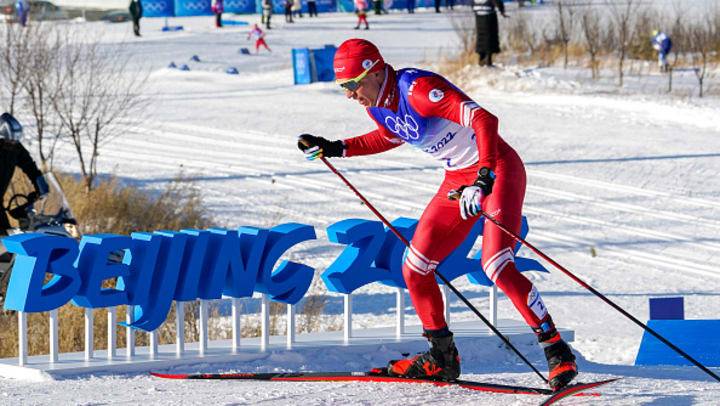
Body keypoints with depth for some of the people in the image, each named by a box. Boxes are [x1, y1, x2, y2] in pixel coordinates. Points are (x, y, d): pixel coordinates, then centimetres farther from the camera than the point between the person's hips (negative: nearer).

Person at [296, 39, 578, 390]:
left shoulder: (417, 88, -27)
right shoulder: (376, 104, 0)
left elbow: (484, 120, -34)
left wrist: (484, 179, -44)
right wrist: (337, 149, 18)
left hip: (497, 170, -9)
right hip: (458, 179, 9)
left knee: (496, 266, -24)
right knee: (414, 270, 4)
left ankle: (557, 352, -15)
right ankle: (442, 358, 19)